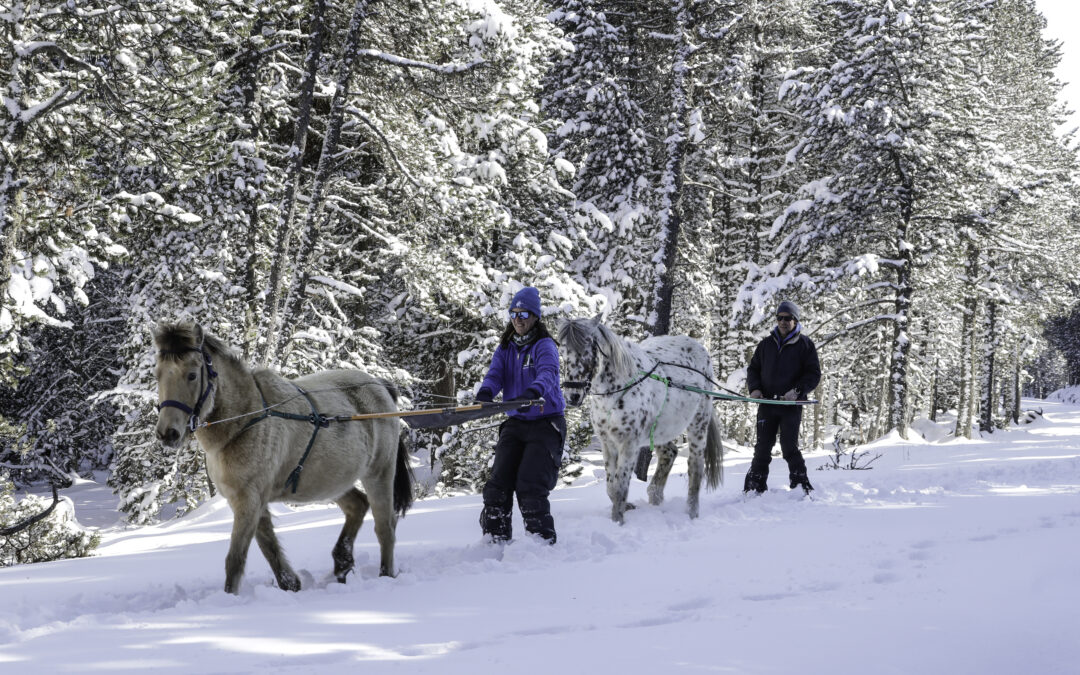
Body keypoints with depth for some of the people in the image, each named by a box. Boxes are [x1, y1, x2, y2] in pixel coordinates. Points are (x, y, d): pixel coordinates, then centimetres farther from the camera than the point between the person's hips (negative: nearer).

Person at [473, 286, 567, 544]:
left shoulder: (544, 346, -8)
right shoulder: (505, 348, 10)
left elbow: (548, 374, -27)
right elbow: (495, 374, -5)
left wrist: (533, 392, -50)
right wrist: (485, 392, -30)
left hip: (545, 423, -5)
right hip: (515, 423, 5)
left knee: (530, 486, -15)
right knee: (499, 483, -4)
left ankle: (543, 540, -3)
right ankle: (495, 538, 8)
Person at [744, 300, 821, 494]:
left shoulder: (805, 344, 3)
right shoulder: (767, 344, 13)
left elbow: (814, 374, 0)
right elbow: (753, 368, 18)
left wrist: (797, 391, -15)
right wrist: (754, 388, -1)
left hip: (791, 405, -3)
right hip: (767, 403, 3)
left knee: (789, 447, -9)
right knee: (762, 448, 2)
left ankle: (801, 485, 1)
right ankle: (756, 487, 8)